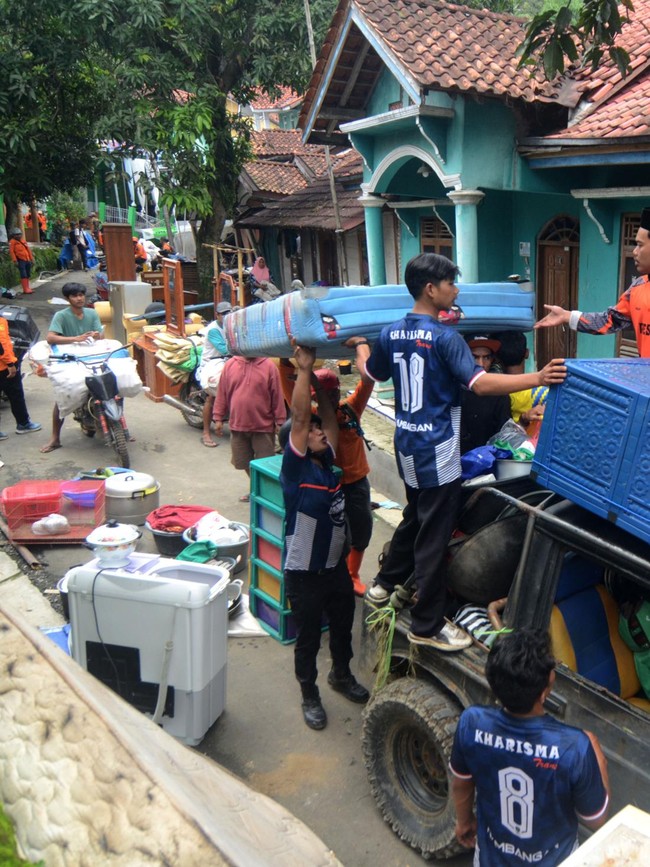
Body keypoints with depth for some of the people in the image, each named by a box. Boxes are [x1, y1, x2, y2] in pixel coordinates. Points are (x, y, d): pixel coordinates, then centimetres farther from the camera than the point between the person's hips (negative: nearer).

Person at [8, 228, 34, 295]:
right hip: (20, 261, -7)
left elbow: (28, 250, 21)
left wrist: (32, 259, 18)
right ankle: (25, 289, -10)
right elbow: (11, 251, -8)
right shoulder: (12, 242, -2)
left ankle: (27, 288, 23)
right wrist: (15, 261, -16)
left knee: (28, 275, 13)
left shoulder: (23, 241, 17)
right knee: (24, 275, -10)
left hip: (27, 260, 7)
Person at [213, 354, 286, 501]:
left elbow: (277, 395, -6)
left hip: (263, 426, -3)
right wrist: (218, 418, 5)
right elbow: (222, 393, 6)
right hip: (238, 425, 4)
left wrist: (280, 422, -6)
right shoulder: (230, 365, 0)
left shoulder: (269, 366, -8)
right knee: (245, 462, 16)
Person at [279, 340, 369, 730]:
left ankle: (342, 674, 49)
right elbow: (299, 417, -24)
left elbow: (328, 413, 1)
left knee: (343, 624, 24)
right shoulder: (295, 467, -15)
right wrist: (304, 368, -24)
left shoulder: (327, 461, 2)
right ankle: (310, 695, 30)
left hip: (337, 564, 7)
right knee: (308, 637, 10)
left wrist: (314, 374, -3)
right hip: (305, 572, -7)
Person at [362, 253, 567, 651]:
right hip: (437, 451, -8)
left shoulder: (391, 333, 4)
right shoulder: (445, 336, -17)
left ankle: (385, 583, 41)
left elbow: (372, 374, 21)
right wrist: (538, 378, -32)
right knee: (434, 535, 2)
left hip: (407, 444, 8)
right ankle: (427, 625, 12)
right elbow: (480, 383, -29)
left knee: (415, 517, 27)